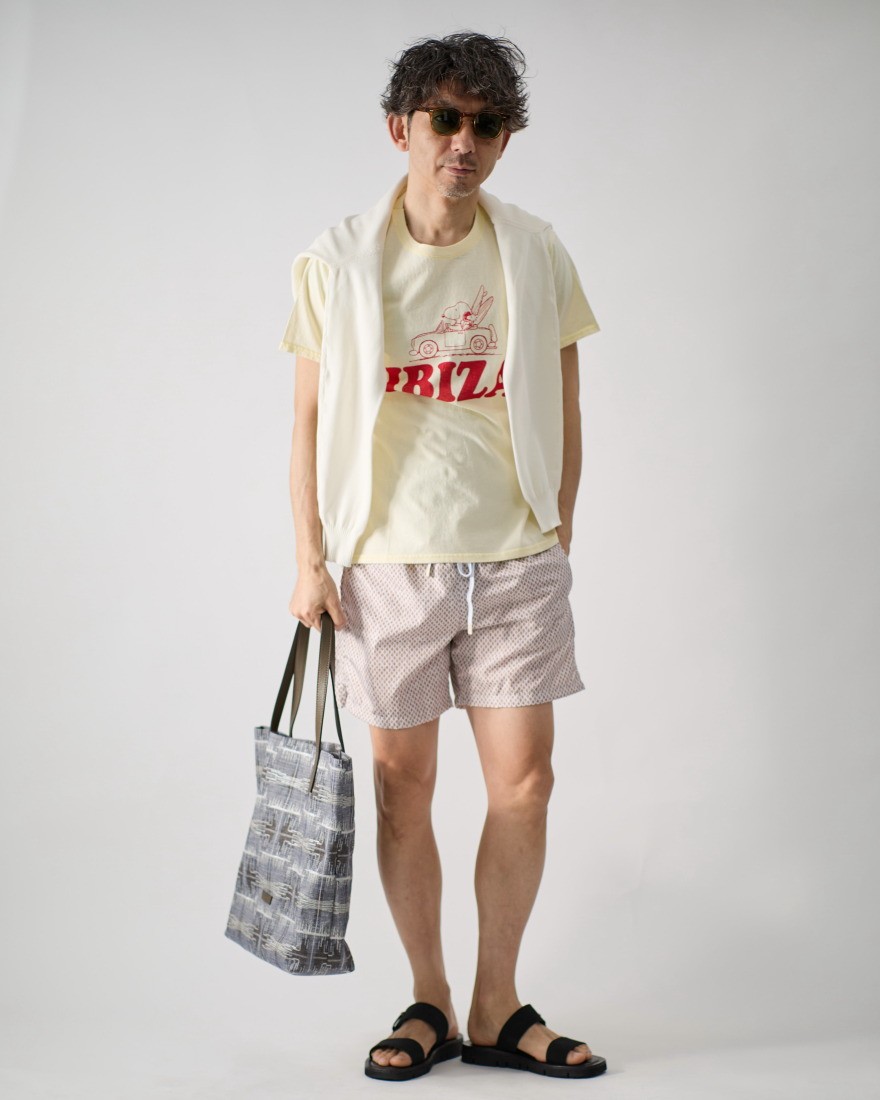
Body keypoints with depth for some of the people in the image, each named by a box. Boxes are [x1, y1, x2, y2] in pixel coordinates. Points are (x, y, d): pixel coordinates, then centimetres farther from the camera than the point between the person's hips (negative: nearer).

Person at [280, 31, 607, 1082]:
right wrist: (309, 558, -1)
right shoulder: (338, 261, 0)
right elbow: (310, 420, 3)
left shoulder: (536, 255, 3)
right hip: (387, 561, -1)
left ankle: (496, 1006, 16)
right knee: (403, 782, 5)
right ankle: (429, 1000, 21)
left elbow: (563, 412, 10)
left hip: (516, 561, 1)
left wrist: (557, 540, 9)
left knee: (524, 781, 0)